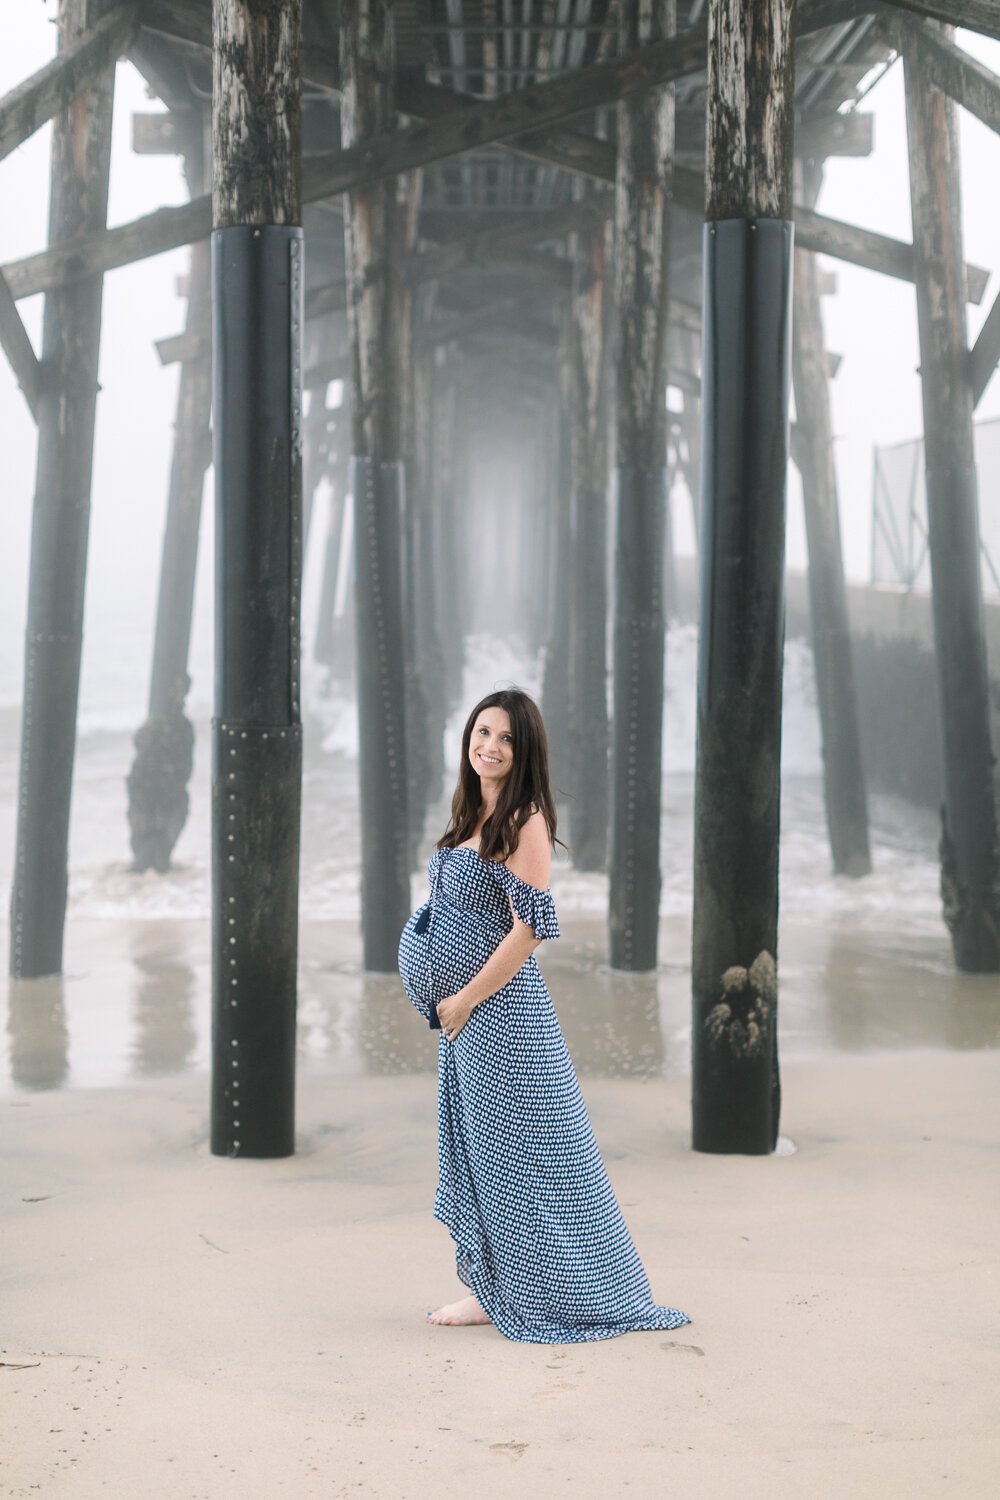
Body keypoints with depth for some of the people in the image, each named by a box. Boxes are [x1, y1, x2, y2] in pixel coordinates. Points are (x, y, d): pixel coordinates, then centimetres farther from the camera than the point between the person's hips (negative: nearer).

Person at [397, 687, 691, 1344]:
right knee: (477, 1144, 13)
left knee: (520, 1149, 0)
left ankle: (556, 1296, 11)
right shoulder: (472, 815, 10)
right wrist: (449, 1000, 13)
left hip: (503, 1006, -9)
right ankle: (497, 1290, 22)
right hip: (465, 1012, 9)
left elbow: (530, 926, -20)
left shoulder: (525, 821, -14)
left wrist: (467, 997, -15)